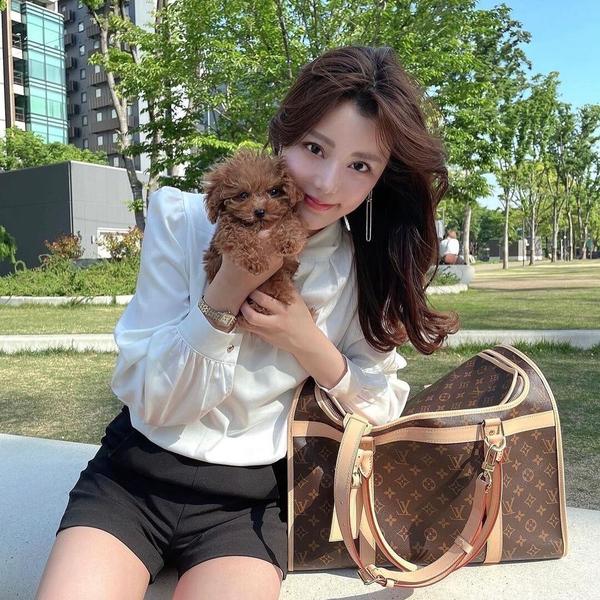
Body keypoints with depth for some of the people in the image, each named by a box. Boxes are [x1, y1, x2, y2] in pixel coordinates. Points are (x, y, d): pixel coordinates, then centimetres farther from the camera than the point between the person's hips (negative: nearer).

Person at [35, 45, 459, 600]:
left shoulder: (368, 270, -5)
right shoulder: (183, 220, -10)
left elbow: (386, 412, 0)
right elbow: (149, 400, -11)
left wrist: (310, 345, -18)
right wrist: (229, 287, -25)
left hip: (248, 501, 1)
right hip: (133, 476, 0)